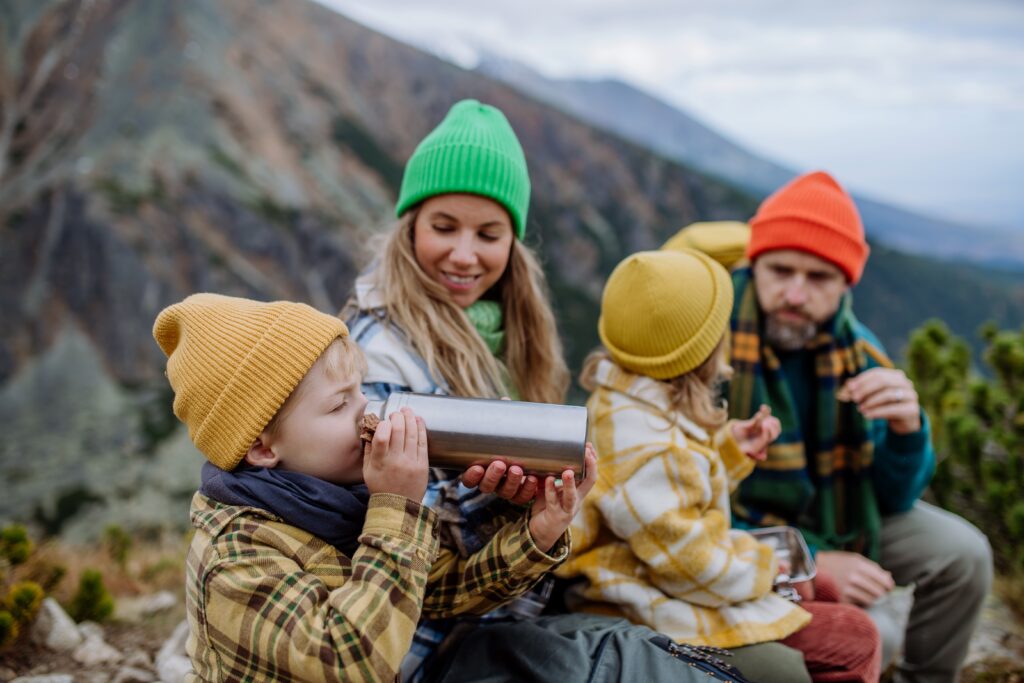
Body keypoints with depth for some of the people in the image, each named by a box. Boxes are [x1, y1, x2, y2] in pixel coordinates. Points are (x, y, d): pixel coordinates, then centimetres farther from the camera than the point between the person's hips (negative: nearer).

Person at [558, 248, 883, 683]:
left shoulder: (623, 405, 4)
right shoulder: (649, 451, -29)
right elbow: (691, 562, -26)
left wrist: (731, 449, 5)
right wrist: (761, 565, -8)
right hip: (663, 613, -11)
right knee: (854, 642, -7)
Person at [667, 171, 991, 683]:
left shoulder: (855, 351, -6)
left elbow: (890, 500, -2)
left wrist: (905, 429, -23)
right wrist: (808, 563, -28)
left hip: (834, 522, 6)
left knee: (962, 555, -3)